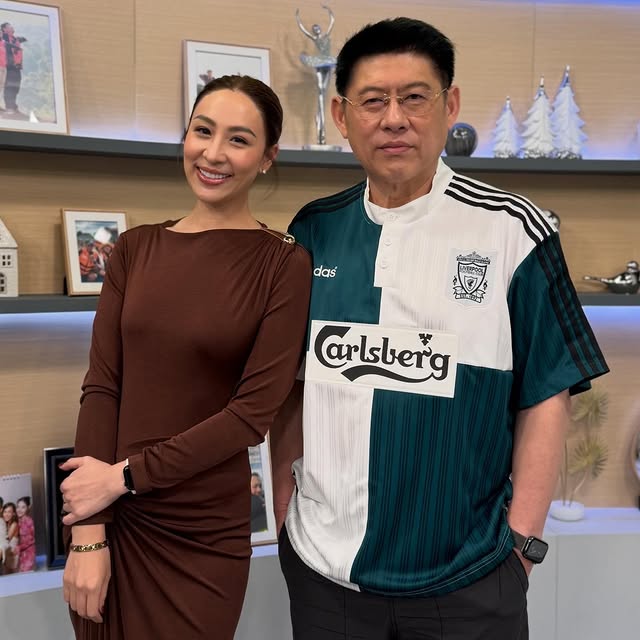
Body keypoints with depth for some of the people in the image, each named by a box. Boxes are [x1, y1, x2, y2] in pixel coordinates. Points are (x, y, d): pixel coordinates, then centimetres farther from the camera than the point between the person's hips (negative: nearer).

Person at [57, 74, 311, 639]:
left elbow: (255, 411, -12)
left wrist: (123, 476, -12)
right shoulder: (136, 249, 2)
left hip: (206, 532, -3)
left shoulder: (283, 264, -8)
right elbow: (102, 386, -2)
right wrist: (88, 532, -8)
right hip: (113, 520, 3)